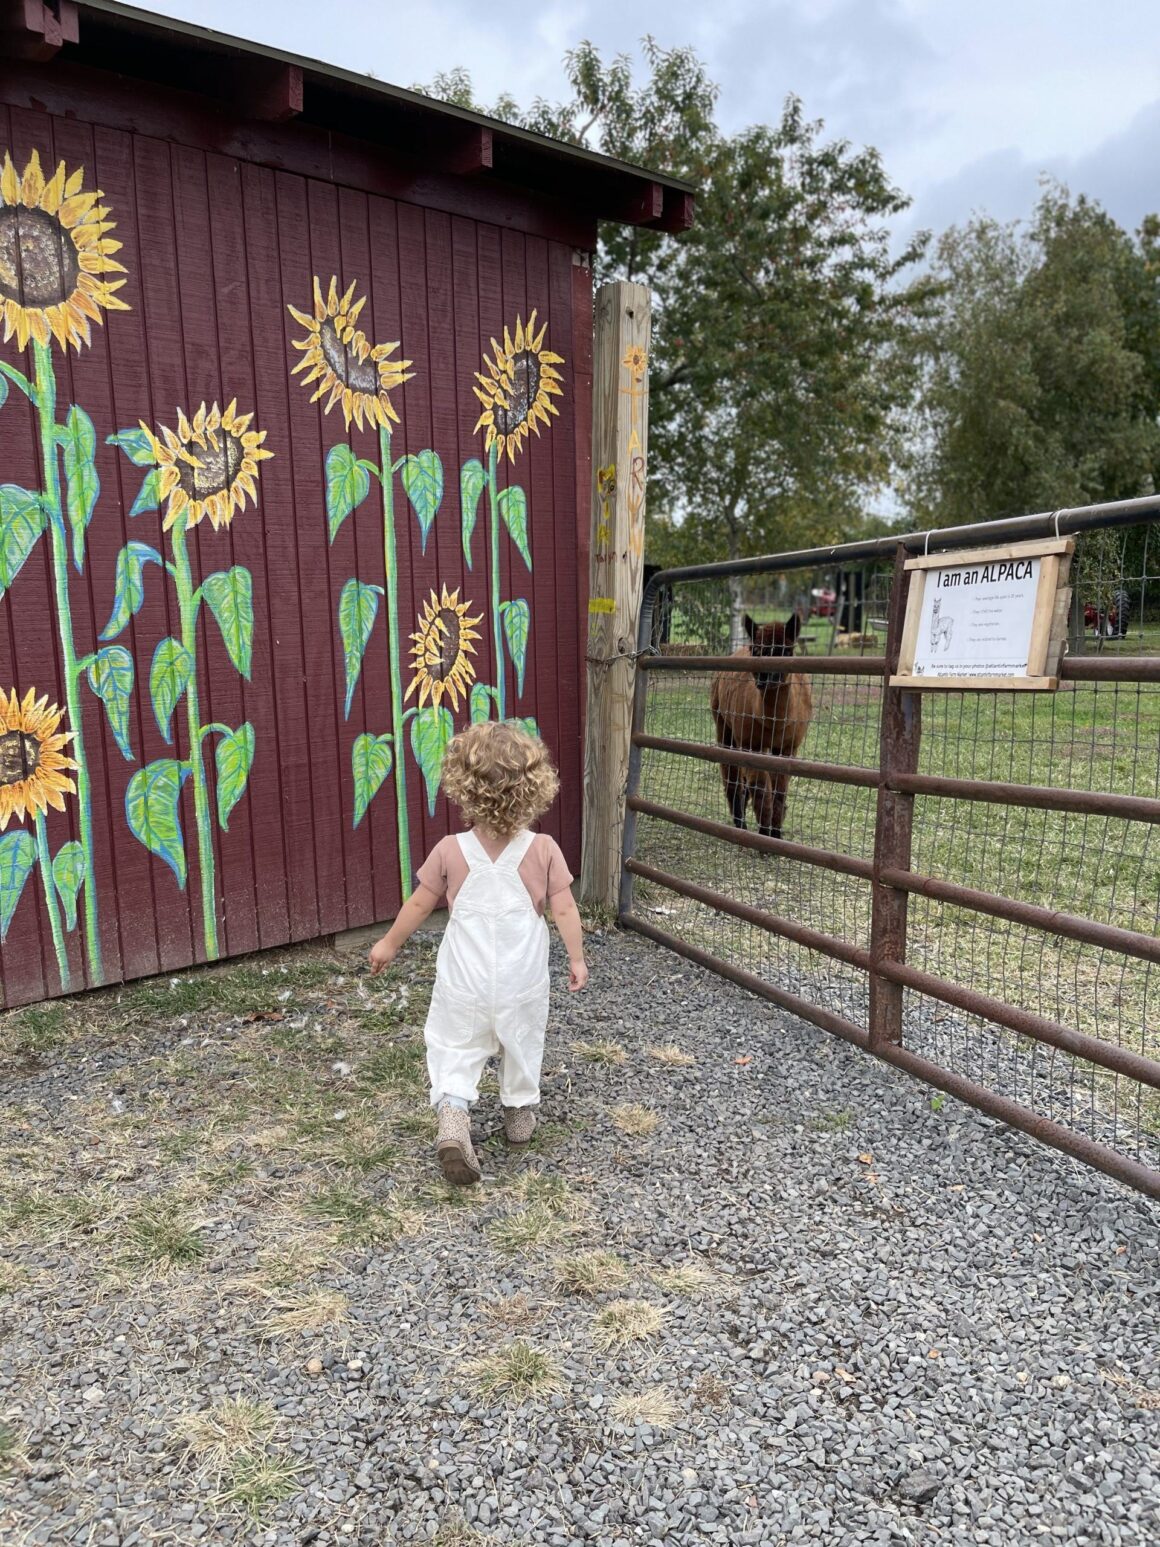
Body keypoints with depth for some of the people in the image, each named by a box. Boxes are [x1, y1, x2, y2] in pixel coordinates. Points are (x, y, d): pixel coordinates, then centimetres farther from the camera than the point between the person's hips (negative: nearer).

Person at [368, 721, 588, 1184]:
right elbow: (564, 909, -9)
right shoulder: (544, 849, -12)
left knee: (455, 1047, 12)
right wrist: (577, 958, 5)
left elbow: (419, 905, -1)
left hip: (465, 983, -1)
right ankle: (520, 1113, 38)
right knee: (523, 1044, 22)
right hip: (523, 982, 1)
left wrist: (389, 943, 14)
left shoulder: (450, 851, -11)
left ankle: (452, 1114, -9)